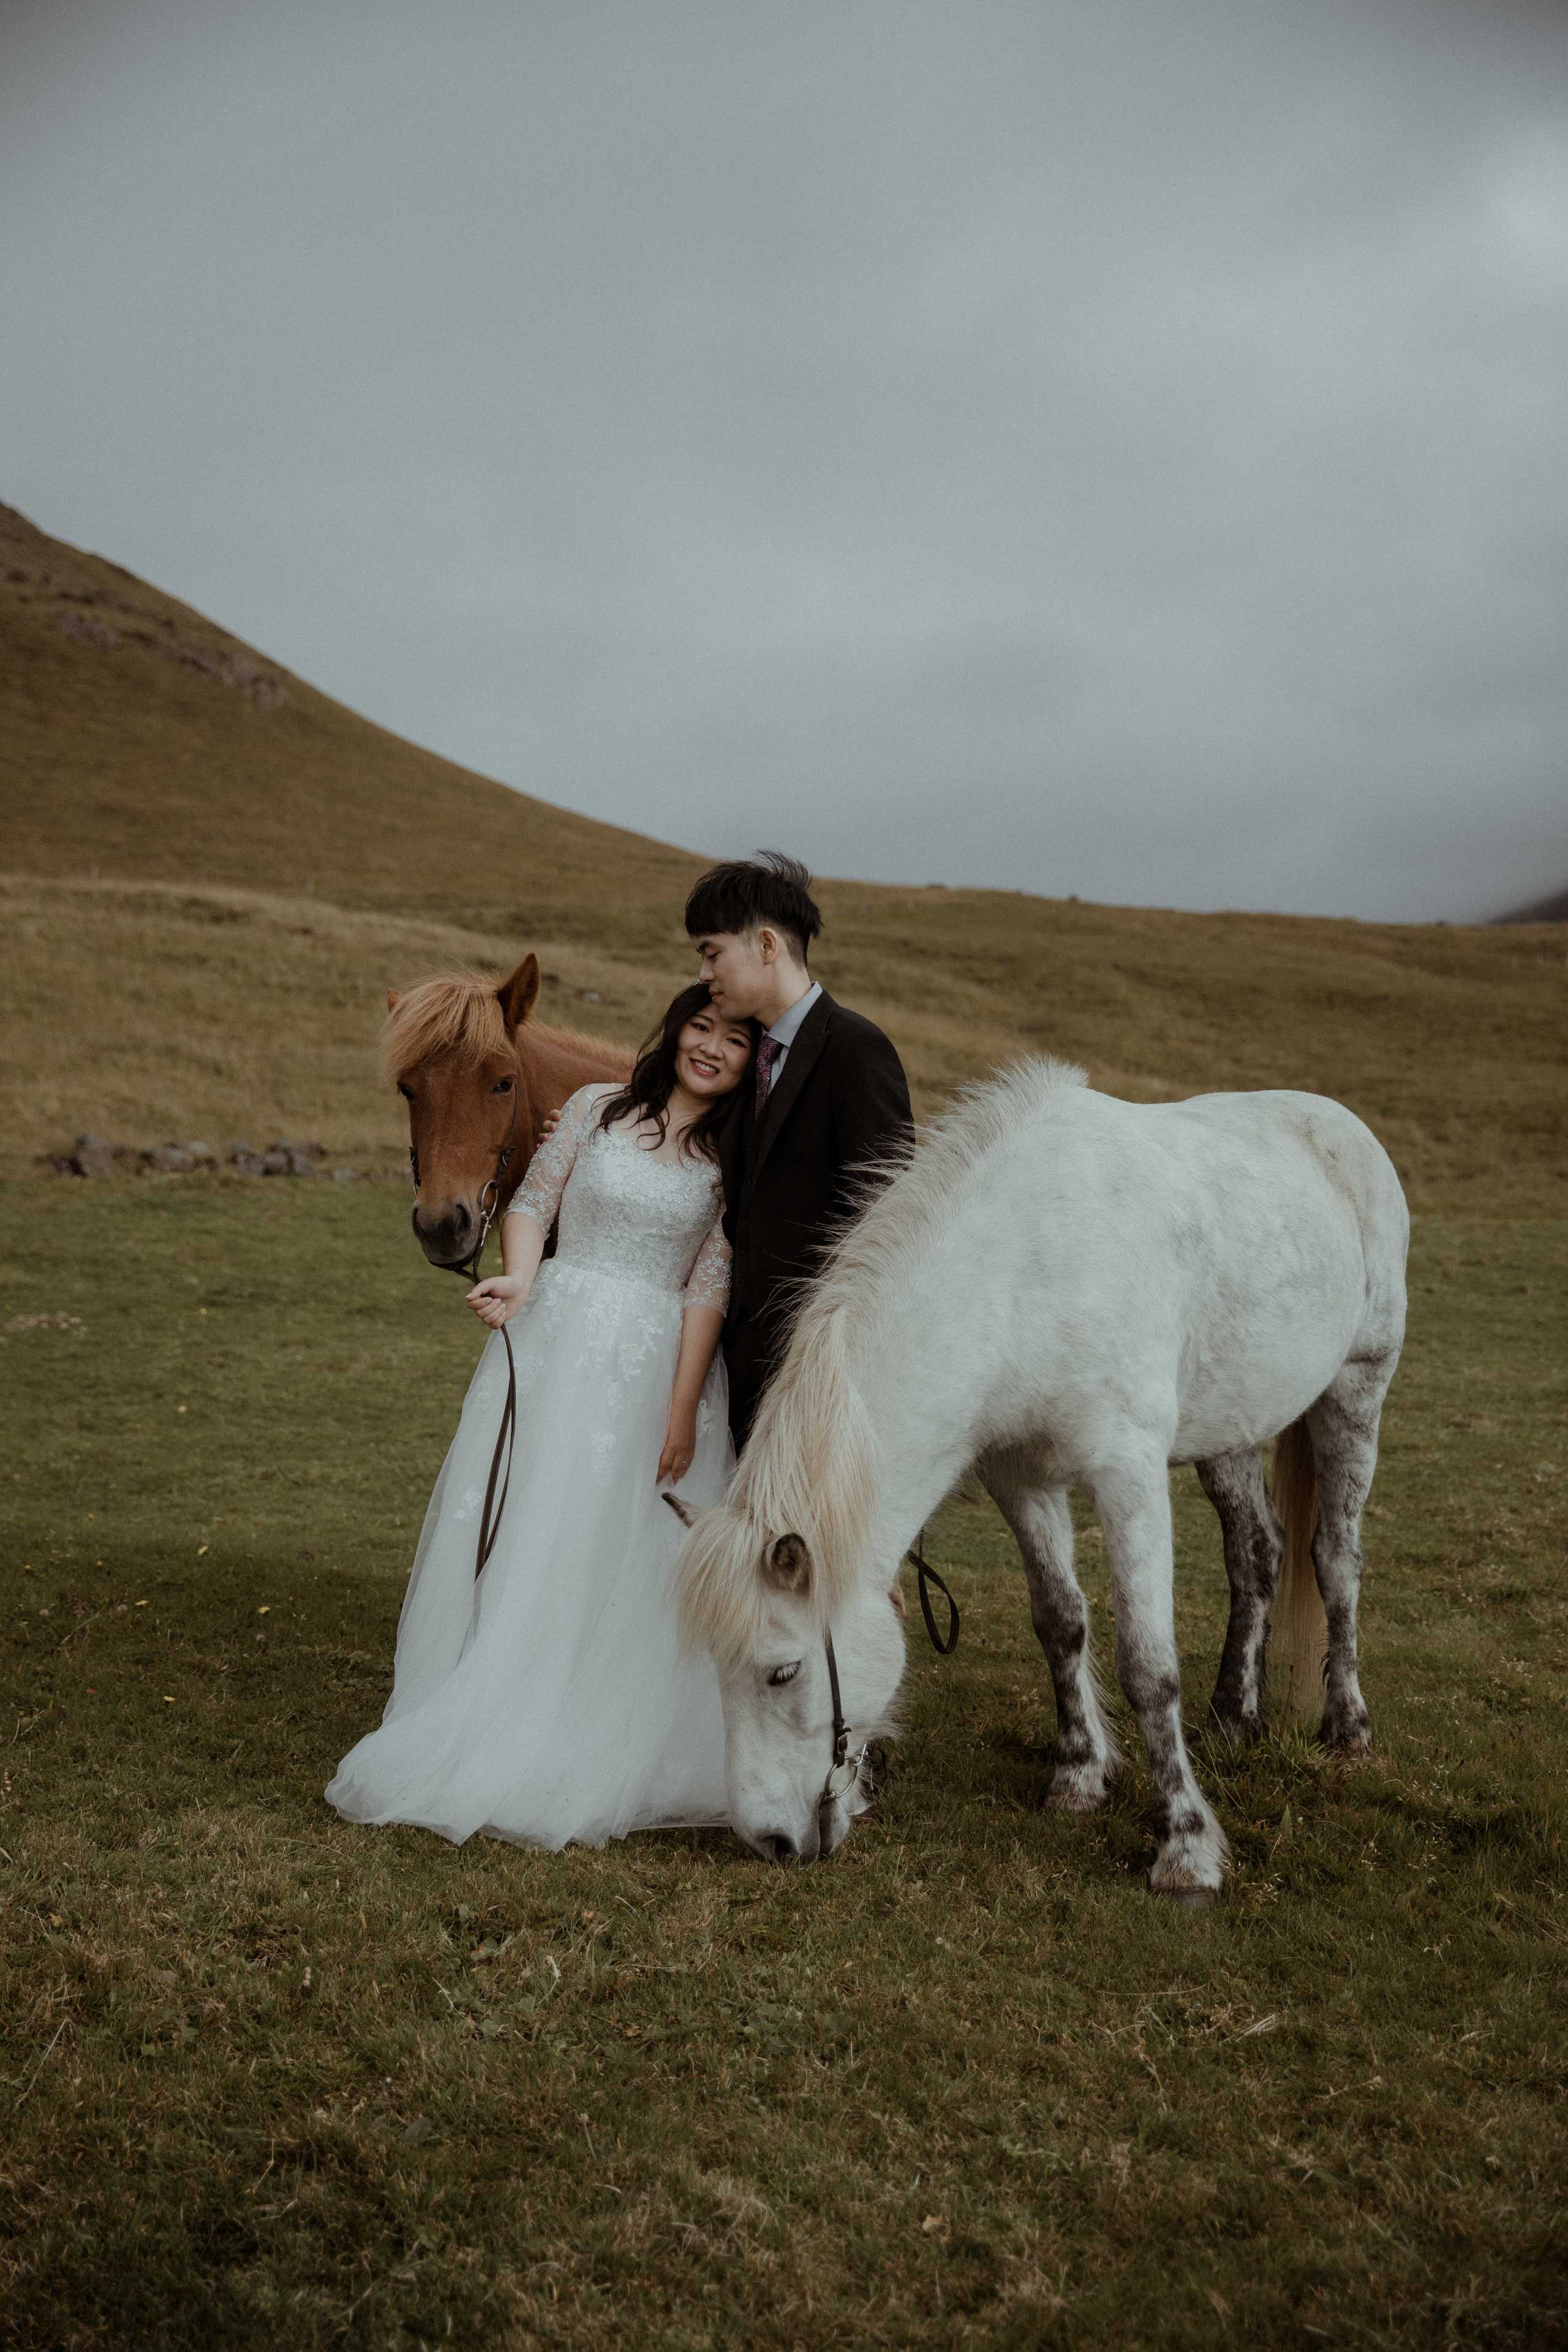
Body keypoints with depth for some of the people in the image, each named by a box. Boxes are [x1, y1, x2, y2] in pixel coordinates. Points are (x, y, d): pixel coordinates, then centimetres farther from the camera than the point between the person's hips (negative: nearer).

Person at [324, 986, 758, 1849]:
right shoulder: (597, 1109, 4)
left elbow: (709, 1285, -5)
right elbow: (533, 1201, 8)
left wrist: (683, 1410, -9)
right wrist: (520, 1278, -13)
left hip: (657, 1359, -1)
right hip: (555, 1340, 1)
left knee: (625, 1552, 1)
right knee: (518, 1527, 3)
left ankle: (596, 1756, 14)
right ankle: (480, 1733, 16)